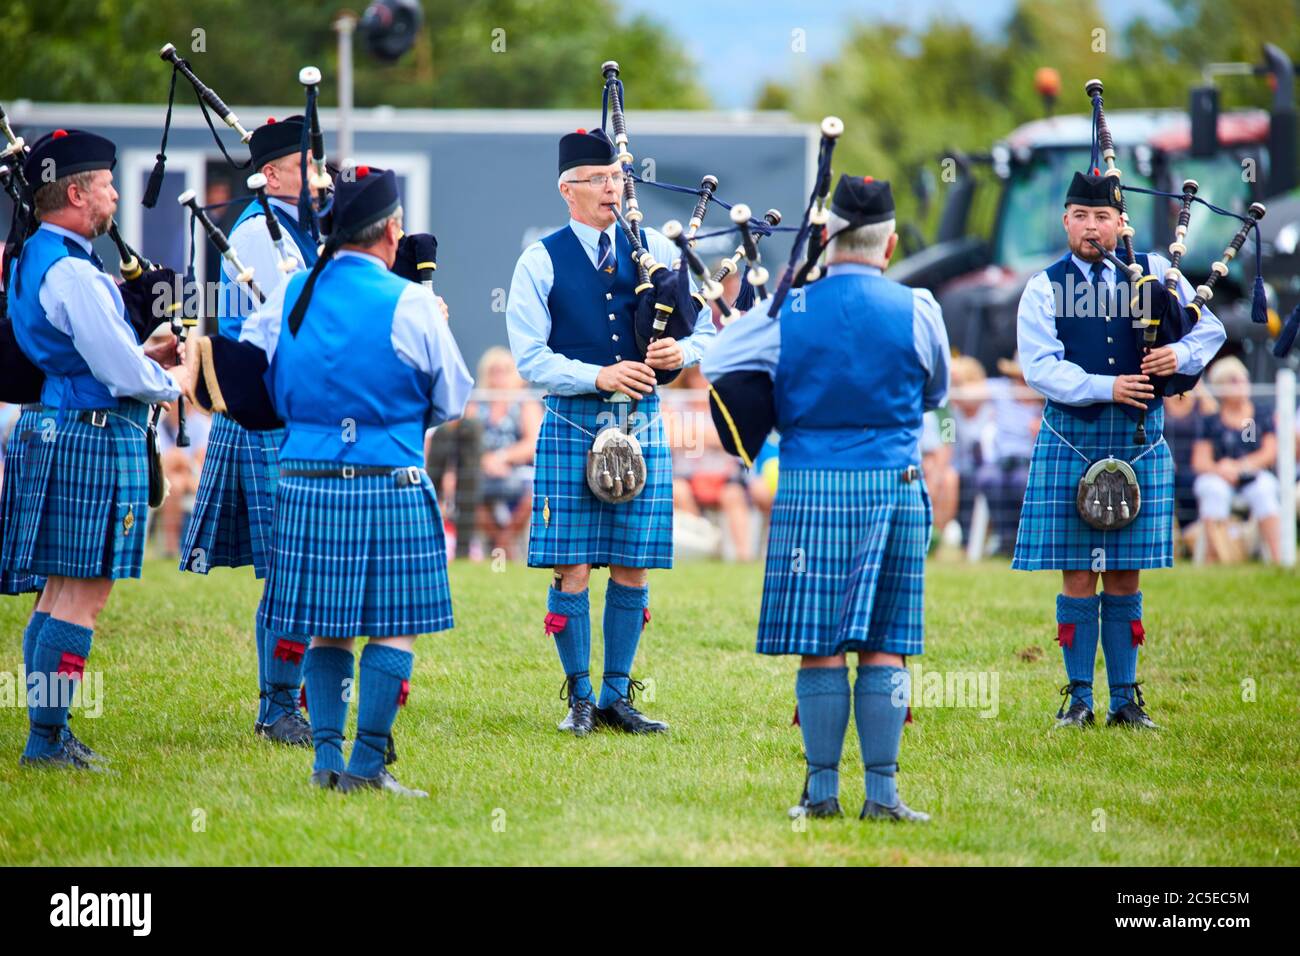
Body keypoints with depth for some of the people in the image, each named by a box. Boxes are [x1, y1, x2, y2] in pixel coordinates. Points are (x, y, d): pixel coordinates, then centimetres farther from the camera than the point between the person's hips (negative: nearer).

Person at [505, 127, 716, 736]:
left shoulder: (655, 250, 9)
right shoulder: (540, 263, 0)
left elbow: (706, 328, 13)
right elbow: (531, 358, -5)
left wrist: (682, 350, -10)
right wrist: (598, 376, -18)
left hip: (642, 423, 3)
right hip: (573, 425, -3)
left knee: (632, 570, 4)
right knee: (572, 569, -3)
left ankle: (616, 697, 14)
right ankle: (579, 697, 8)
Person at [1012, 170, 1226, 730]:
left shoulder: (1154, 273, 7)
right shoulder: (1044, 289, 2)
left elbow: (1211, 329, 11)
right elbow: (1039, 367, -8)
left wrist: (1182, 354, -11)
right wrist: (1104, 387, -19)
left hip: (1140, 442, 1)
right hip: (1070, 441, -1)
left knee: (1125, 577, 5)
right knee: (1078, 576, 0)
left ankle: (1125, 698, 11)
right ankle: (1078, 698, 7)